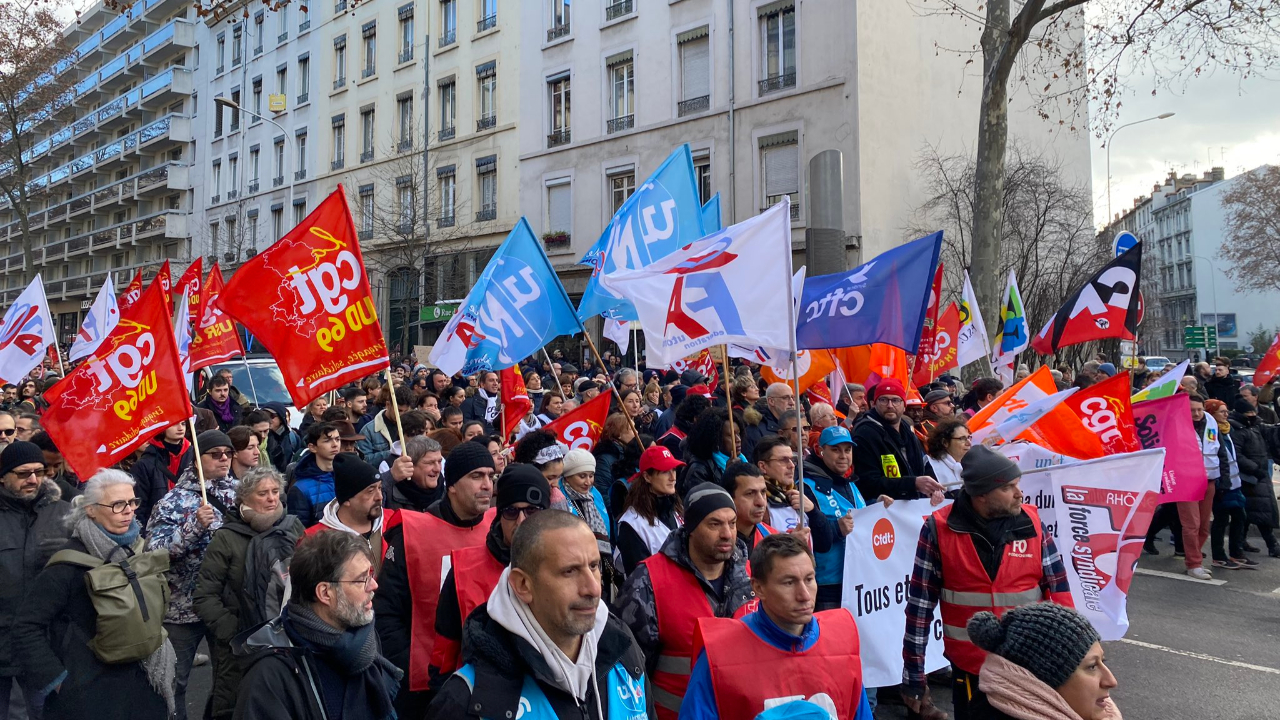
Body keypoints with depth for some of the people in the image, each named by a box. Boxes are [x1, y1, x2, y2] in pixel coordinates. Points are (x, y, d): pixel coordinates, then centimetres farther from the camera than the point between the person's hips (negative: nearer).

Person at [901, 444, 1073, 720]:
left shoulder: (1031, 523, -5)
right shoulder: (939, 529, -12)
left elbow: (1059, 592, 1)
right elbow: (920, 604, -8)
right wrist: (913, 677, -5)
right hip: (970, 669, -2)